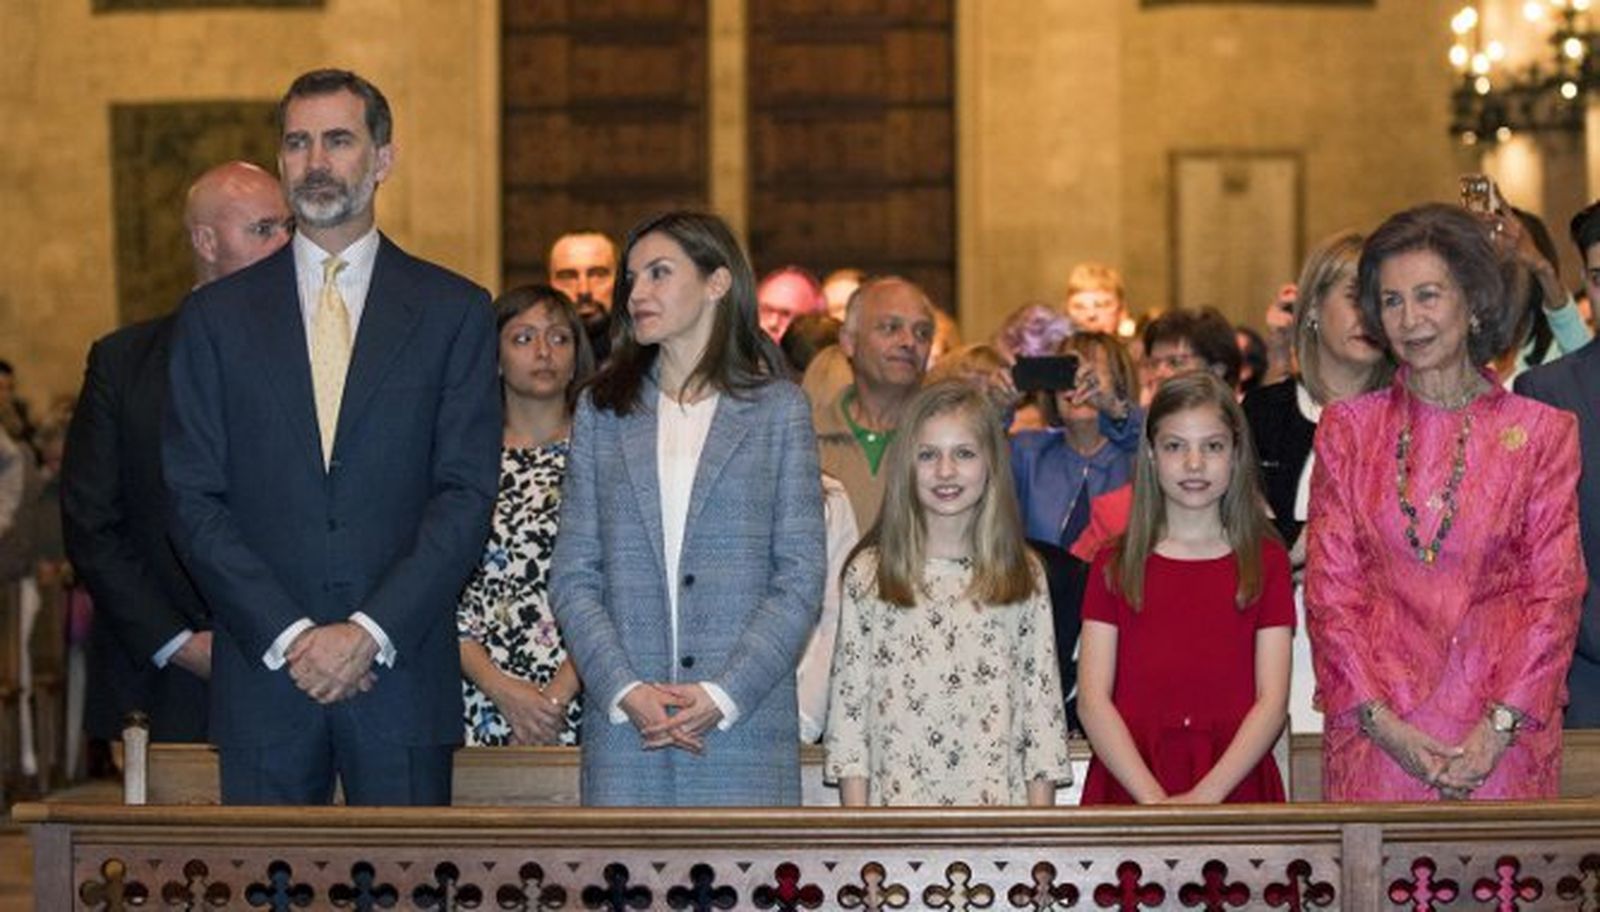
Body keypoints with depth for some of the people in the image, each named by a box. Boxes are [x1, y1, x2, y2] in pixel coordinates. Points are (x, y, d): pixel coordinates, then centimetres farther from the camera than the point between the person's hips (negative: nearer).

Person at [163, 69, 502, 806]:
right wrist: (288, 635, -9)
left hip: (402, 673, -1)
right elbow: (195, 501, 3)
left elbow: (467, 495, -1)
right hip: (263, 676, 1)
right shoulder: (217, 315, 8)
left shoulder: (454, 311, 6)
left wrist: (369, 631, -11)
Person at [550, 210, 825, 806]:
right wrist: (624, 689, -7)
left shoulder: (778, 409, 6)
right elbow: (572, 576, 8)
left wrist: (723, 695, -10)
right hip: (623, 725, 2)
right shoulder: (602, 411, 12)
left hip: (745, 721, -2)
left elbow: (801, 577, 0)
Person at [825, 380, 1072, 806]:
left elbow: (1043, 702, 5)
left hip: (998, 803, 1)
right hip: (897, 798, 0)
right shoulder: (870, 574, 4)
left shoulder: (1024, 577, 6)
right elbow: (848, 703, 3)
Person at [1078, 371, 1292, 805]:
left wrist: (1205, 796, -11)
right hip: (1129, 782, 0)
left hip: (1232, 782, 0)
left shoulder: (1266, 562, 10)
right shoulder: (1115, 565, 11)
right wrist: (1154, 799, -11)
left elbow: (1271, 701, 3)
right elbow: (1092, 699, 2)